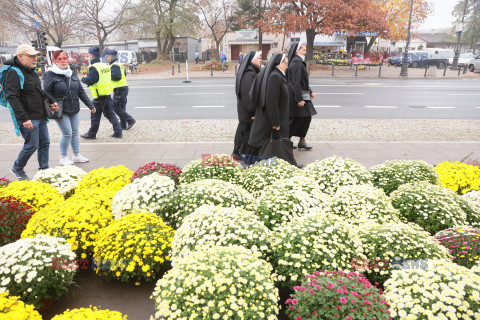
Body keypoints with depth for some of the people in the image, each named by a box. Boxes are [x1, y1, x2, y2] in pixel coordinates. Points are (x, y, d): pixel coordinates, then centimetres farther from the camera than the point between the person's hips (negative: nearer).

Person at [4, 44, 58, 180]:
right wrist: (24, 118, -28)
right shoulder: (14, 73, -14)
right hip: (28, 119, -8)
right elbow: (12, 98, -21)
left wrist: (51, 100, 13)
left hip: (40, 117, 9)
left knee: (45, 143, 10)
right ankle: (17, 169, 20)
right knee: (32, 145, -3)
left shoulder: (33, 71, 14)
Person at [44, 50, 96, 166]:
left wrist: (90, 105, 11)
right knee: (67, 134, -6)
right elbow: (47, 94, -9)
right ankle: (63, 158, 12)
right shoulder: (50, 75, -7)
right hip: (60, 111, -6)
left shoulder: (72, 74, 11)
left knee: (75, 133, 12)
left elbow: (81, 91, 14)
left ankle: (76, 155, 25)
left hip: (74, 110, 6)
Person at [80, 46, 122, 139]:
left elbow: (89, 81, -21)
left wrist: (83, 79, 1)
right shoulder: (105, 65, 10)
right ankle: (118, 131, 8)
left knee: (95, 116, 4)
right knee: (110, 113, 12)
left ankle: (92, 134, 15)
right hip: (108, 94, 7)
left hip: (99, 96, -7)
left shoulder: (94, 68, -15)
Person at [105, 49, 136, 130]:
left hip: (119, 89, -10)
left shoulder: (114, 66, -13)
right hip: (124, 88, 10)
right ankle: (123, 124, 16)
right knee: (121, 107, 13)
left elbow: (117, 76, -24)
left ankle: (130, 120, -8)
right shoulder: (119, 64, 17)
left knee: (116, 107, -5)